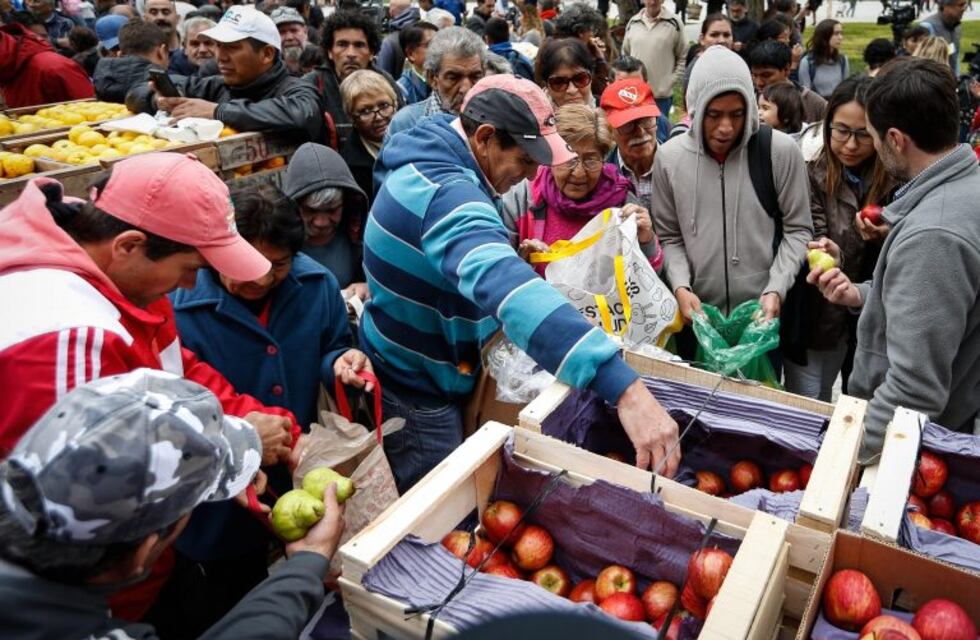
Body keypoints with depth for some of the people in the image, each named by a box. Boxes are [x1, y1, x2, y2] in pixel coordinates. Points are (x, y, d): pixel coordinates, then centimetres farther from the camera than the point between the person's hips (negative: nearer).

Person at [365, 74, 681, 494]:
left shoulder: (432, 161, 1)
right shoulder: (446, 192, -32)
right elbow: (503, 284, -52)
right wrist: (624, 387, -59)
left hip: (414, 375, 10)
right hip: (415, 394, -10)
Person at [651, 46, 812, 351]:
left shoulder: (782, 151, -8)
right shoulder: (669, 157, -4)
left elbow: (797, 230, -1)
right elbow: (668, 237, 3)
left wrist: (776, 290, -12)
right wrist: (680, 287, -13)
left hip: (762, 315, -1)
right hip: (697, 317, 1)